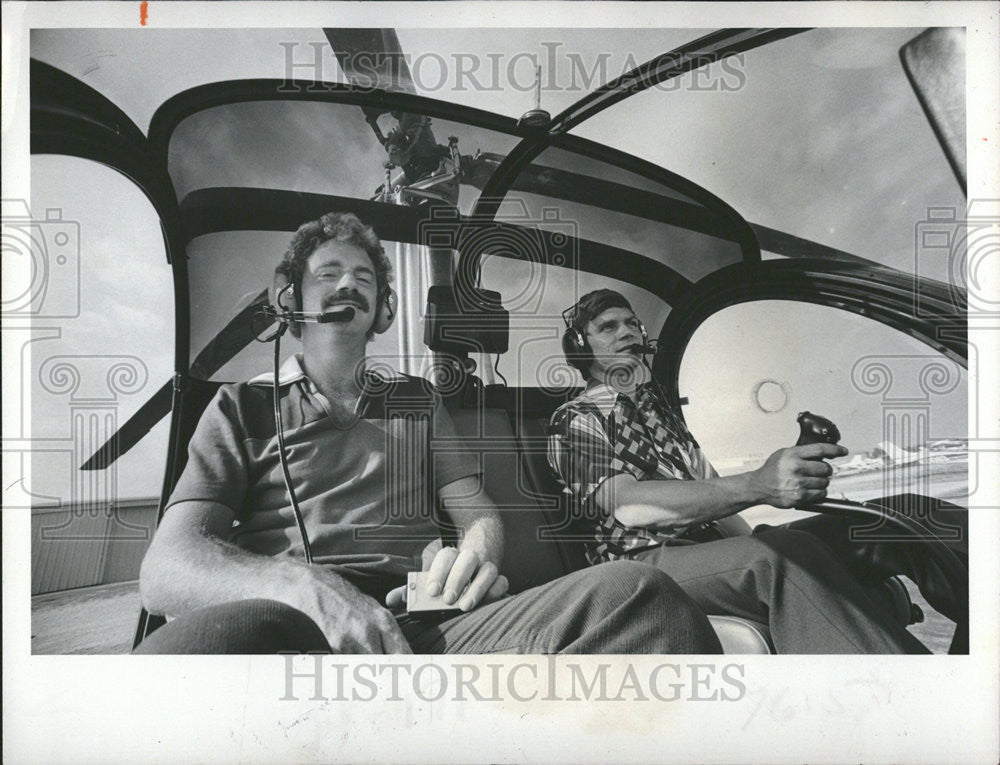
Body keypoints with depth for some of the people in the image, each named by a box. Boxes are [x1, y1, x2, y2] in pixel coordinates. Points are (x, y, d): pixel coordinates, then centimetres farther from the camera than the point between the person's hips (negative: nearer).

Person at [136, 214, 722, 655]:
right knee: (202, 639, -43)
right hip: (298, 633, -2)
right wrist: (305, 584, -20)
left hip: (431, 630, 3)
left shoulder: (416, 402, 30)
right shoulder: (244, 408, 19)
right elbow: (168, 569, 3)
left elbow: (478, 514, 23)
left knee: (641, 594, -26)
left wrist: (472, 554, -6)